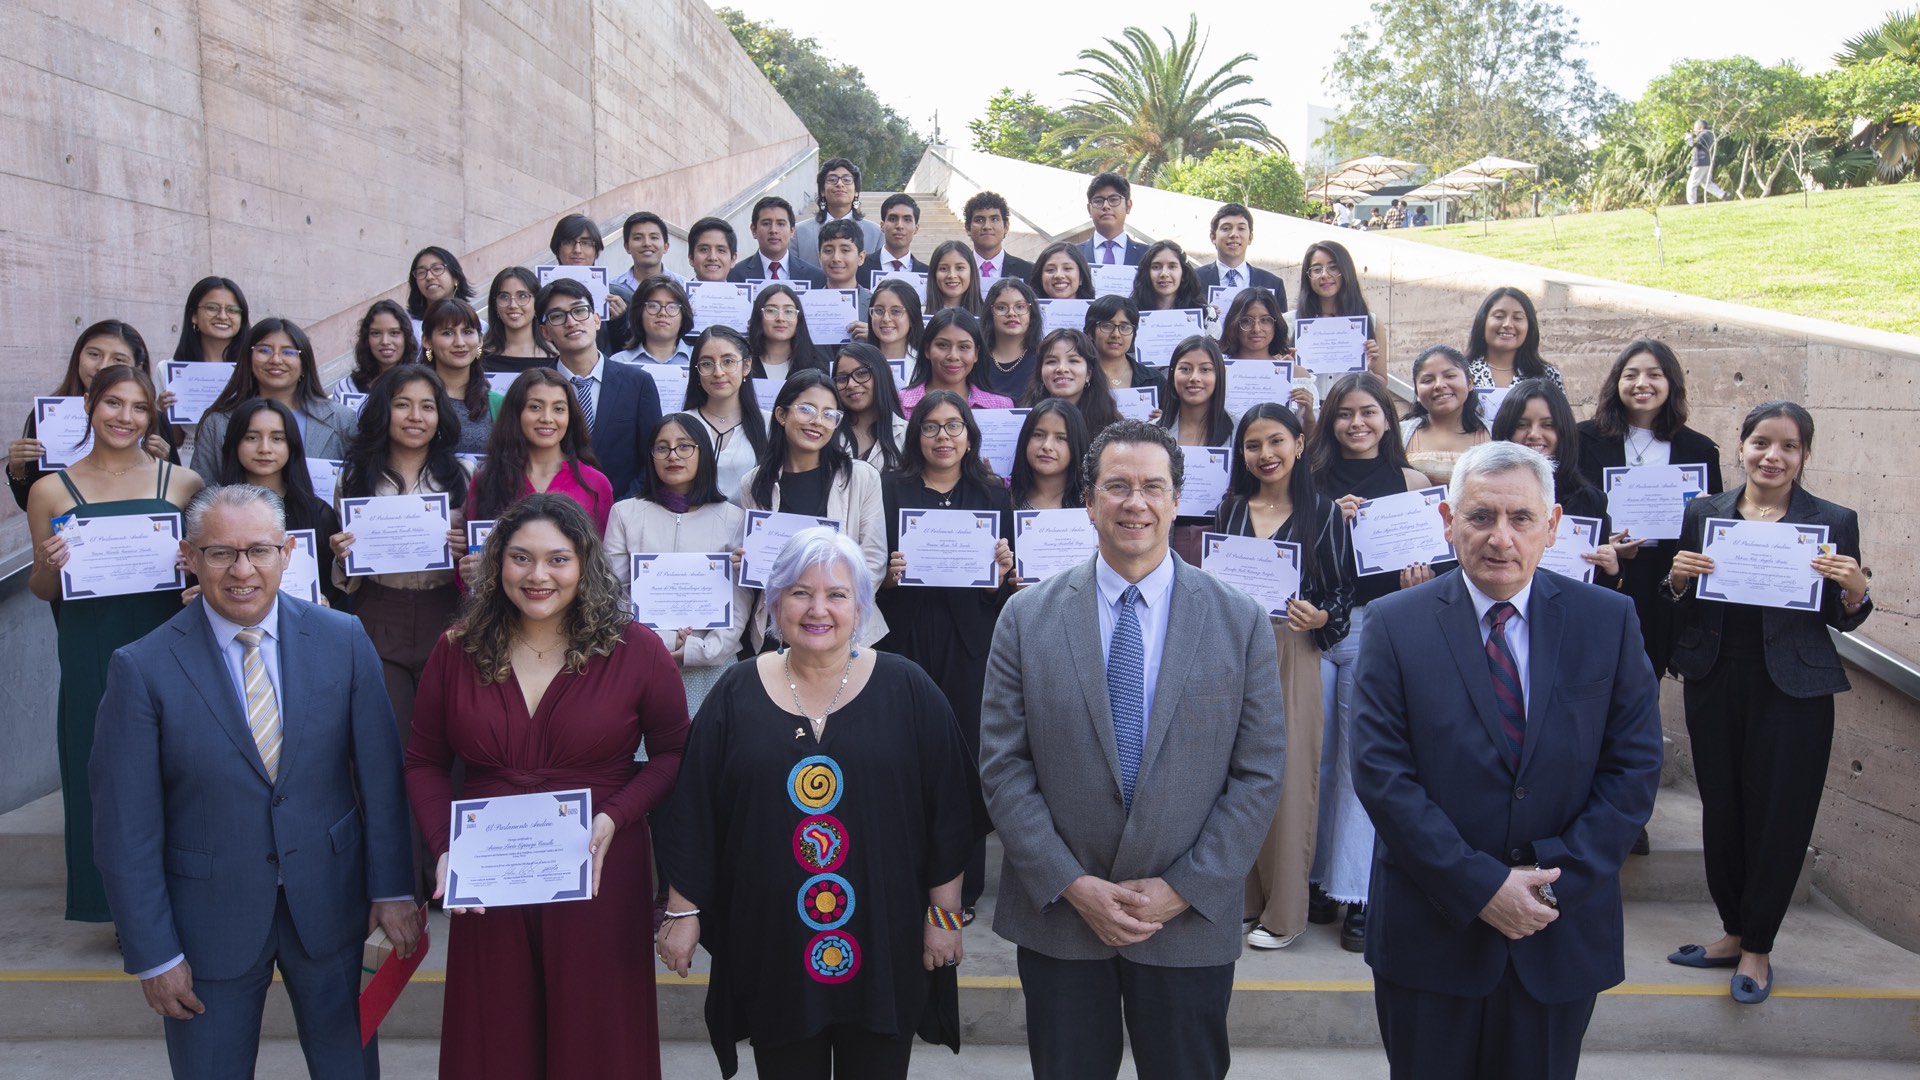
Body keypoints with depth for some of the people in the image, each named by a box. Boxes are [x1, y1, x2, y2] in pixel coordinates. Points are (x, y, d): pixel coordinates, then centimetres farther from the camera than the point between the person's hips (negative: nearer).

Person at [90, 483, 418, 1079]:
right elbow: (127, 827, -9)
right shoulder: (143, 668, -12)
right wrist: (153, 954, -8)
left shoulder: (342, 640, -6)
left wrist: (392, 888, -2)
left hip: (329, 901, 2)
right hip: (209, 916, -1)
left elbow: (380, 775, -2)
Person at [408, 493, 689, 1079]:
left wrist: (614, 817, -16)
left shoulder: (635, 650, -6)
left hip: (599, 875, -2)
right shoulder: (457, 652, 2)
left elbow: (672, 755, -1)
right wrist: (444, 846, -5)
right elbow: (424, 762, 9)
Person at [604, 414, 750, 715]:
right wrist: (659, 641, -9)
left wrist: (701, 651, -9)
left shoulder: (732, 519, 5)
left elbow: (740, 600, 2)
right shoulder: (625, 513, 6)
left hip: (711, 664, 0)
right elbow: (612, 593, 2)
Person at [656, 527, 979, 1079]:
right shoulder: (737, 693, 0)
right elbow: (693, 816, 3)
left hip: (884, 946, -1)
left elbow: (948, 813, -2)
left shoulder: (907, 689, -4)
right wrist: (683, 911, 2)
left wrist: (944, 913, -2)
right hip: (772, 948, 1)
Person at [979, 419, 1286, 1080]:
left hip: (1192, 923, 0)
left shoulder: (1240, 623, -3)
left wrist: (1185, 889, -10)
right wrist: (1071, 885, -11)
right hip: (1057, 915, 0)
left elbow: (1260, 773, -3)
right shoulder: (1027, 619, -3)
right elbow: (1003, 767, -4)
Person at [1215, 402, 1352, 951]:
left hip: (1292, 654, -3)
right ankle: (1240, 895, 21)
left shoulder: (1323, 513, 0)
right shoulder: (1229, 509, 9)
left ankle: (1284, 910, 12)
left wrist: (1321, 618, -18)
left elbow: (1344, 590, 1)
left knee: (1288, 777, -1)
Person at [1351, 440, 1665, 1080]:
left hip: (1562, 938, 1)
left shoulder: (1608, 622, -1)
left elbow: (1635, 767, -3)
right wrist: (1481, 887, -16)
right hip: (1430, 932, -1)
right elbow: (1381, 773, -11)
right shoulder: (1396, 624, -6)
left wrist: (1557, 878, -12)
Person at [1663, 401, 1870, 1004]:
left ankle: (1757, 948, 19)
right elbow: (1681, 611, 9)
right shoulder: (1703, 514, 5)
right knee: (1722, 811, 11)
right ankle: (1734, 931, 28)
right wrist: (1678, 580, -12)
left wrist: (1854, 589, -17)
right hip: (1714, 684, 3)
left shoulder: (1833, 523, -1)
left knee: (1778, 817, 4)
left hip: (1792, 689, -2)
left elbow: (1843, 621, 4)